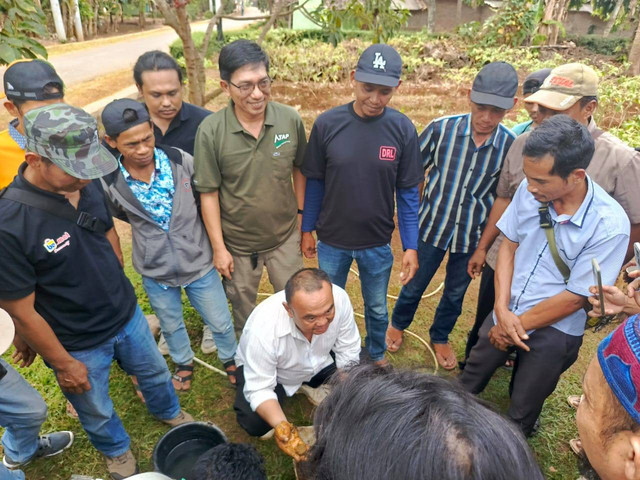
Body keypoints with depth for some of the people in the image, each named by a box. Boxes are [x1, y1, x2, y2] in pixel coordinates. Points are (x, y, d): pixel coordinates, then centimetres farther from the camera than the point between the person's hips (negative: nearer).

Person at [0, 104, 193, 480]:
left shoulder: (87, 184, -16)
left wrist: (120, 292, 13)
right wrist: (63, 364, -10)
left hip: (128, 316, 5)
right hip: (78, 345, -4)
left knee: (155, 371, 29)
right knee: (97, 411, 24)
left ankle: (169, 412, 61)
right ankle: (117, 450, 57)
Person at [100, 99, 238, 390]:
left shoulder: (181, 161, -19)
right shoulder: (108, 182, -16)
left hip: (199, 264, -1)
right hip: (155, 272, 1)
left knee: (221, 324, 16)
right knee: (171, 326, 25)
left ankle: (231, 360, 47)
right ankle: (183, 363, 55)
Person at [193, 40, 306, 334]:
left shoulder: (290, 120, -14)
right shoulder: (210, 131, -19)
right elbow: (208, 193, -13)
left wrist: (300, 216, 4)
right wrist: (218, 248, -9)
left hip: (285, 237, 1)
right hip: (237, 243, -1)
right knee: (243, 310, 23)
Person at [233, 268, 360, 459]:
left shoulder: (339, 298, -32)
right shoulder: (263, 328, -40)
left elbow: (348, 354, -16)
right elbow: (259, 389, -29)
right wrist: (281, 426, -46)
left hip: (319, 362, 4)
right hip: (263, 371, -3)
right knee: (255, 423, -25)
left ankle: (311, 389, 12)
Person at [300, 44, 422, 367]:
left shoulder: (403, 129, -12)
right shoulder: (327, 124, -14)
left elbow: (408, 192, -6)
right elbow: (315, 183, -4)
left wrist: (411, 246, -6)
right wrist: (307, 229, 2)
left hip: (378, 243, 0)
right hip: (331, 241, 0)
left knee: (377, 309, 21)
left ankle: (376, 354, 50)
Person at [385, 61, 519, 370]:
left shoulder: (511, 146, -13)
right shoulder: (441, 129, -17)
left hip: (472, 235, 2)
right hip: (432, 226, -1)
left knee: (456, 293, 21)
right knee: (416, 284, 18)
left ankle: (440, 337, 48)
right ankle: (398, 324, 48)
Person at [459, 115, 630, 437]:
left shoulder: (609, 225, -25)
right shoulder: (530, 191, -16)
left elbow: (574, 298, -18)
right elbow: (508, 246, -4)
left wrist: (516, 326, -11)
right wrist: (503, 311, -13)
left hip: (554, 330, -3)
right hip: (505, 314, 3)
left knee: (520, 416, 17)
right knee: (467, 386, 22)